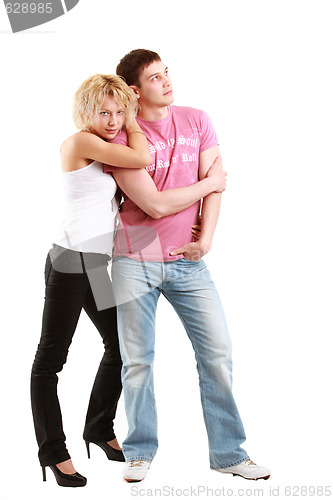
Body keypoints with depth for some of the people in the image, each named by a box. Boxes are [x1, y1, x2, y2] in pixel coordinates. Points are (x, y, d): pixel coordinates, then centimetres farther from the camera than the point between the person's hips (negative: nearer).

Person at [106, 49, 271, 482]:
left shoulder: (197, 121, 6)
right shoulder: (122, 138, -8)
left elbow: (213, 184, 2)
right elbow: (154, 205, -14)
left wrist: (205, 238, -9)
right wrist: (210, 183, -3)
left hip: (188, 261, 3)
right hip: (136, 262, -3)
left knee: (218, 351, 1)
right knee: (138, 361, 4)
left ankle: (228, 453, 13)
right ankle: (140, 451, 20)